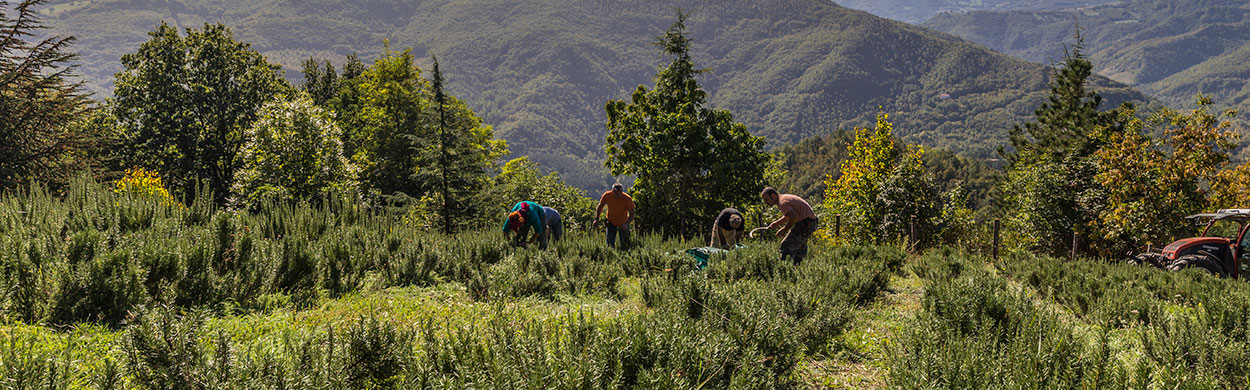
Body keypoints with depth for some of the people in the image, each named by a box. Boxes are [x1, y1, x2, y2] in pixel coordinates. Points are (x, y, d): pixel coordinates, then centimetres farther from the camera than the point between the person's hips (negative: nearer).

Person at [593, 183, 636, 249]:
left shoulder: (627, 199, -25)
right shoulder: (607, 196, -20)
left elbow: (632, 214, -19)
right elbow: (600, 207, -2)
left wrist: (626, 223, -36)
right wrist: (596, 219, -14)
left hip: (623, 225, -1)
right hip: (611, 223, 1)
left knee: (624, 246, 4)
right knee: (610, 246, -3)